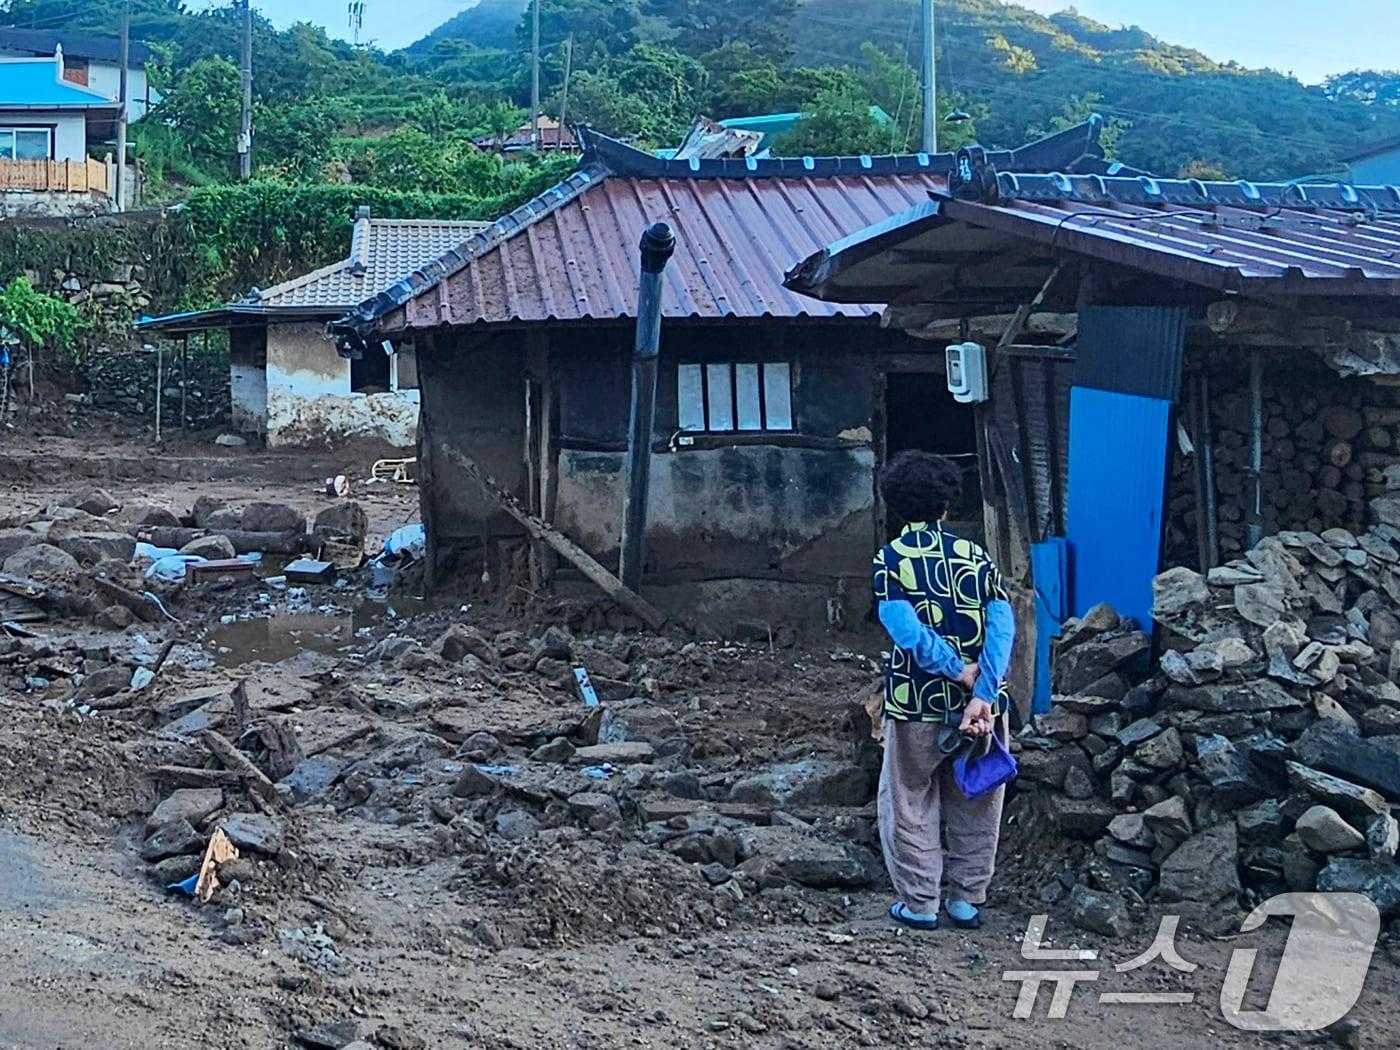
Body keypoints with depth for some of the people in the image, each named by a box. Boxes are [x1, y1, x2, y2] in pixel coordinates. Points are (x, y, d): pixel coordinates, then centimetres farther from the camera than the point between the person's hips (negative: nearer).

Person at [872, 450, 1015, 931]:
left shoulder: (890, 560, -6)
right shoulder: (975, 556, 0)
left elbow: (904, 627, -21)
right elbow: (1002, 625, -12)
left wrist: (960, 671, -14)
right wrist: (981, 695, -18)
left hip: (916, 706, -2)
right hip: (978, 703, 3)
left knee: (910, 804, 13)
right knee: (975, 805, 16)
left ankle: (918, 903, 17)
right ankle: (968, 900, 24)